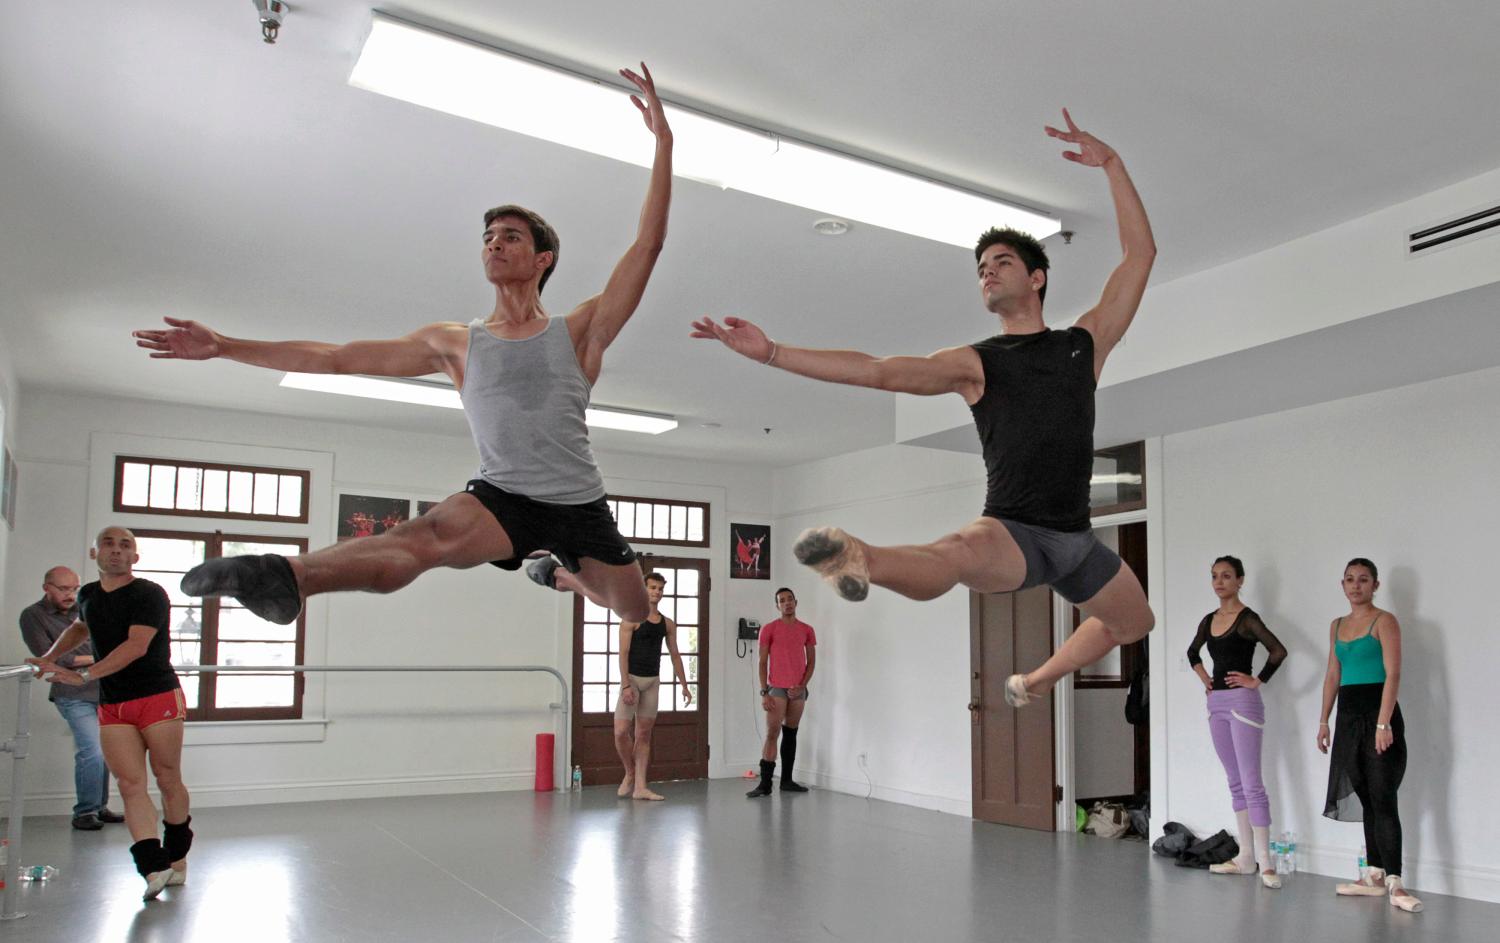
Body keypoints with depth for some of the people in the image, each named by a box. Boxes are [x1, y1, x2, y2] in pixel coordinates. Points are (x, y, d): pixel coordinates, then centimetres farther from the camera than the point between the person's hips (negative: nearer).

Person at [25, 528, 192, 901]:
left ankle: (176, 858, 18)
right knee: (130, 784, -6)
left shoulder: (149, 594, -9)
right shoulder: (88, 595, 11)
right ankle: (154, 867, -10)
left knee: (167, 780, 2)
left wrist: (84, 675, -27)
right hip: (111, 705, 5)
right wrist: (49, 657, 23)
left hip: (158, 698, -5)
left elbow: (137, 645, -22)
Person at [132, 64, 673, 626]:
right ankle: (289, 577, -59)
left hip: (580, 506, 2)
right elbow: (337, 358, 11)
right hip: (502, 496, -1)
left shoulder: (579, 333, 4)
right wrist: (224, 346, 7)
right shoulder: (455, 344, 10)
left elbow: (648, 244, -4)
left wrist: (663, 142, -8)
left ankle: (559, 573, 46)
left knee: (634, 612, 14)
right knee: (429, 537, -34)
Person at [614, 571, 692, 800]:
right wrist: (626, 685, -19)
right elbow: (623, 653, -11)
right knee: (621, 731, -12)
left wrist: (684, 685, 8)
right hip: (633, 678, -5)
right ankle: (630, 774, 11)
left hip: (653, 681, 5)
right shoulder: (632, 619, -6)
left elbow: (675, 655, 14)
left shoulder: (668, 624, 9)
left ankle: (640, 787, 7)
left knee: (644, 734, 6)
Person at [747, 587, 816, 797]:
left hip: (798, 690, 4)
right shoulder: (769, 629, -1)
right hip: (776, 689, -3)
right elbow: (762, 663, -1)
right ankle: (765, 784, -8)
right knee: (772, 734, -9)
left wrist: (802, 686, -4)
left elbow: (811, 661, 10)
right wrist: (764, 692, -8)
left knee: (791, 734, 9)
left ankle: (787, 780, 18)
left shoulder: (807, 630, 8)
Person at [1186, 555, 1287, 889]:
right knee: (1235, 783, 11)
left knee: (1251, 783, -8)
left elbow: (1279, 651, -24)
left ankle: (1265, 862, -6)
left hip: (1242, 702, -8)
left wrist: (1257, 681, -15)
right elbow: (1193, 652, 28)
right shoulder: (1209, 620, 11)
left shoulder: (1247, 618, -10)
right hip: (1216, 703, 8)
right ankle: (1246, 857, 18)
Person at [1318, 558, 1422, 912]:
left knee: (1382, 797, -11)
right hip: (1348, 715, 7)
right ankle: (1374, 876, 16)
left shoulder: (1384, 621, -5)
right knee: (1365, 797, 10)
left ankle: (1394, 882, -10)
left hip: (1377, 712, -7)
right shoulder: (1337, 626, 15)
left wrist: (1383, 724, -21)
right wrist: (1324, 720, 12)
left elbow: (1393, 674, -13)